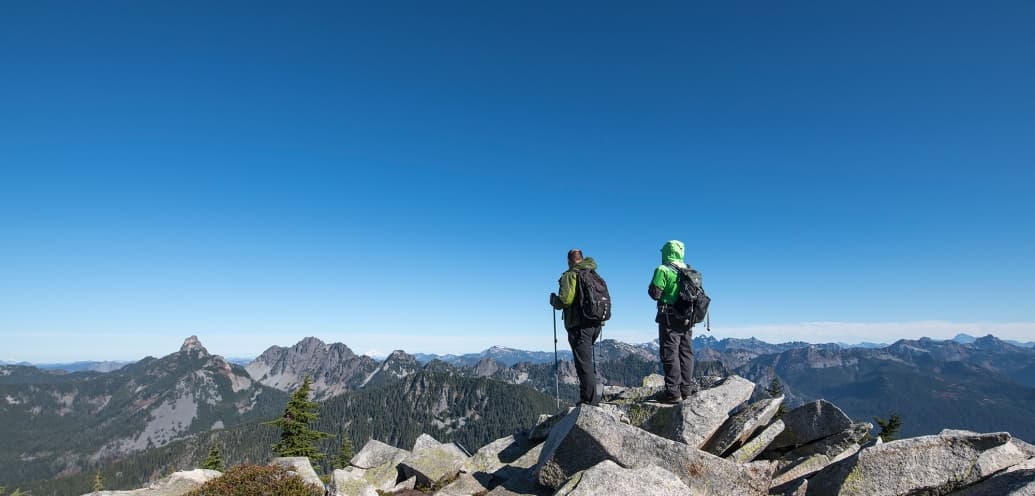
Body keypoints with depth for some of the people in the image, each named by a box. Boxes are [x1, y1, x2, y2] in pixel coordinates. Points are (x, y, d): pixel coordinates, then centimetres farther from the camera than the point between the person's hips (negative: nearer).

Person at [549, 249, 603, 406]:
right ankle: (587, 394, 26)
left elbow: (564, 300, -18)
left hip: (579, 325, -7)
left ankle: (590, 399, 2)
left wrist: (553, 299, 3)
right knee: (587, 360, 23)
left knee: (584, 362, -2)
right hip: (596, 324, 8)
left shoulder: (569, 276, -7)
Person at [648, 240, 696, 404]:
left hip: (670, 317, -7)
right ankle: (686, 389, 21)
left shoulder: (663, 270, -12)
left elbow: (654, 293, -14)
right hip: (687, 317, 7)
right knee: (686, 353, 14)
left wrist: (653, 283, 5)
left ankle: (673, 392, -2)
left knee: (670, 354, -2)